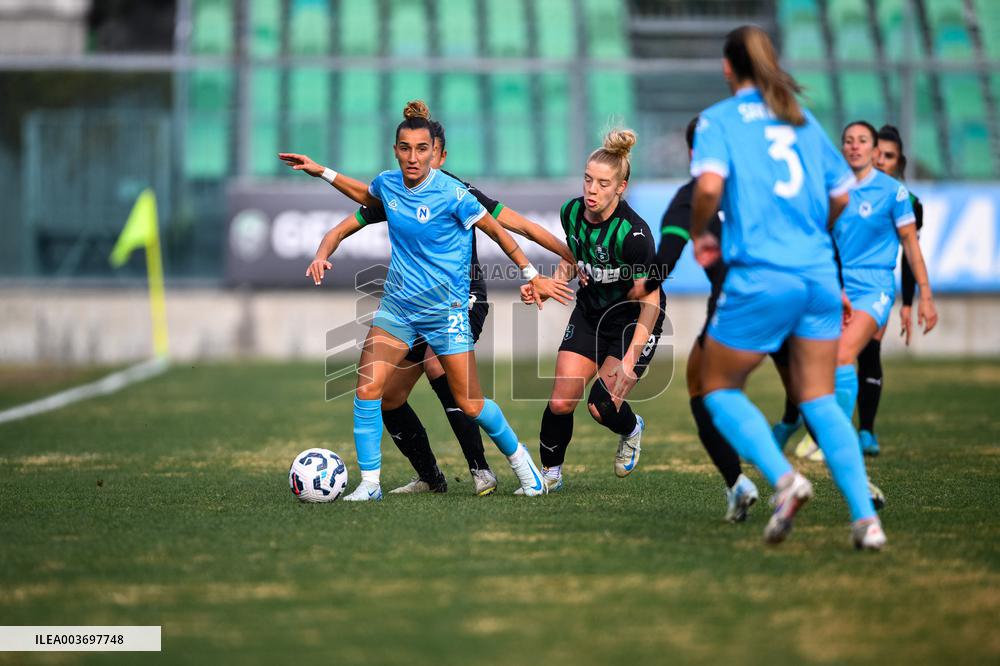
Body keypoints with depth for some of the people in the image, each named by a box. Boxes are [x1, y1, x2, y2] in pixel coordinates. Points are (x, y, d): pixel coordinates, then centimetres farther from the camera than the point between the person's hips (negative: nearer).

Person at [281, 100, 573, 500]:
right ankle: (369, 483, -3)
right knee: (367, 388, -11)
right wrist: (322, 172, 22)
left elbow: (496, 231, -5)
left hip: (445, 309, -5)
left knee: (469, 404, -1)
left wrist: (531, 276, 0)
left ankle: (519, 458, 25)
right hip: (397, 304, 5)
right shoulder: (387, 183, 0)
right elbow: (368, 198, 26)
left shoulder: (451, 194, -16)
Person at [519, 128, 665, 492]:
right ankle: (550, 473, 17)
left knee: (602, 405, -15)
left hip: (634, 321, -5)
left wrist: (630, 360, -29)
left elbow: (650, 301, -25)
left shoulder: (633, 232, -29)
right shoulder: (571, 212, -10)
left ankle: (631, 429, 21)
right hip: (590, 313, 5)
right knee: (560, 403, -7)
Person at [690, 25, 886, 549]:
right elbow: (840, 195, 19)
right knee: (819, 400, 11)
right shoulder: (804, 120, 15)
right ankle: (865, 516, -3)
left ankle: (782, 478, -11)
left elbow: (709, 186, -17)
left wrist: (699, 235, 1)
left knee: (719, 390, 12)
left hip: (760, 279, -5)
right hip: (819, 275, 5)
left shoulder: (719, 119, 0)